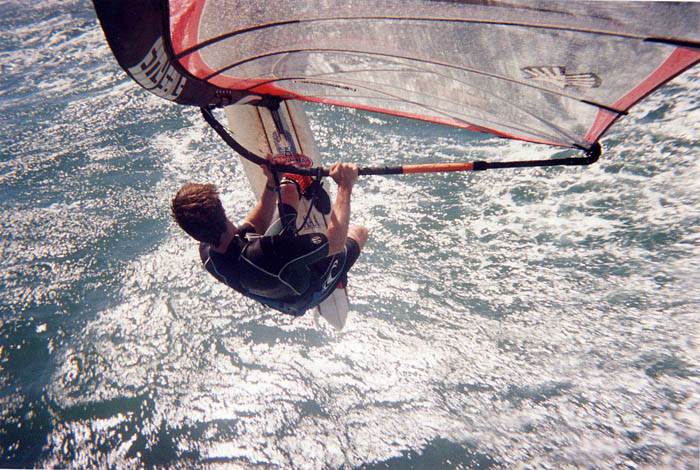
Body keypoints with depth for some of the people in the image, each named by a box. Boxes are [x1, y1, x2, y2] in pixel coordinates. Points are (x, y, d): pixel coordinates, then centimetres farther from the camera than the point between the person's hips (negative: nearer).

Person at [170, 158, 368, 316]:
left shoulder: (206, 252, -25)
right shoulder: (265, 251, -49)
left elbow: (253, 228, -7)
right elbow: (335, 242, -40)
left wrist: (272, 185, -15)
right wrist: (346, 187, -32)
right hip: (305, 297, -5)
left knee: (287, 190, 3)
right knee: (359, 231, 15)